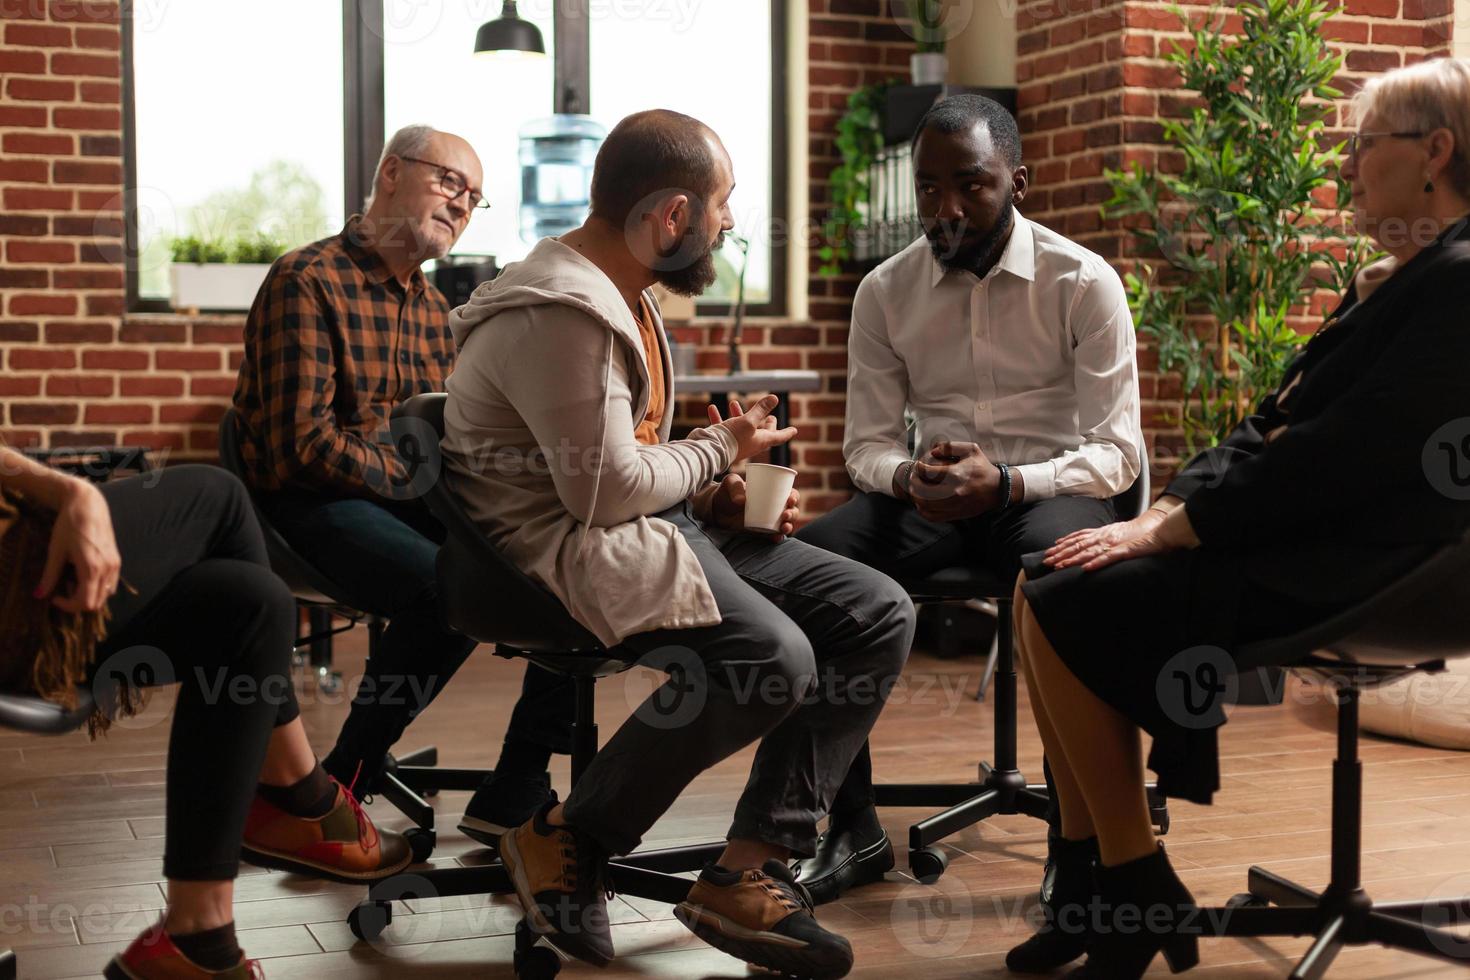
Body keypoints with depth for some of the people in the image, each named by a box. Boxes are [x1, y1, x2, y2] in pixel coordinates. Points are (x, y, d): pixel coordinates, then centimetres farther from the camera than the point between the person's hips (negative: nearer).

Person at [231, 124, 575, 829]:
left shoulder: (433, 307, 17)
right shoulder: (308, 282, -9)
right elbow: (304, 442, -17)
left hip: (411, 501, 8)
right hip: (313, 504, -8)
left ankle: (515, 795, -4)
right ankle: (340, 790, -15)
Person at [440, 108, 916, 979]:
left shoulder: (624, 295, 14)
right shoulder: (560, 313, -19)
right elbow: (605, 489, -22)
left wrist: (717, 497, 3)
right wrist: (722, 449, -6)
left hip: (658, 521, 10)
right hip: (569, 546, -10)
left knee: (878, 614, -3)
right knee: (771, 657, -32)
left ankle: (751, 870, -8)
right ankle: (568, 842, -10)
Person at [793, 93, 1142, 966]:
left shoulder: (1083, 282, -5)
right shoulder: (886, 291, 6)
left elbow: (1117, 451, -9)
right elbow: (867, 442, 6)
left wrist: (1005, 482, -28)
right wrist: (907, 476, -19)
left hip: (1049, 491, -3)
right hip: (930, 496, 4)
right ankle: (852, 827, -11)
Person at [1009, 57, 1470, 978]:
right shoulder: (1389, 284, 16)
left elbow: (1340, 456, -22)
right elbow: (1272, 426, 15)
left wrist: (1168, 532, -18)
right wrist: (1167, 509, 1)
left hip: (1348, 570, -10)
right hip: (1291, 536, 10)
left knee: (1071, 609, -18)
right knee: (1042, 589, -2)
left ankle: (1142, 892, -4)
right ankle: (1086, 868, 2)